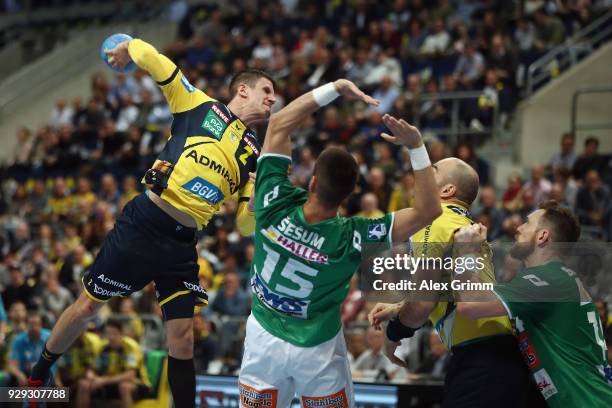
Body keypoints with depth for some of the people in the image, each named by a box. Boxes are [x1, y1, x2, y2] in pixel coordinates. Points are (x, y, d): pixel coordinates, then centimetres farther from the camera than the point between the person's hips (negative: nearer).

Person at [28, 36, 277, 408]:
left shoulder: (254, 155, 13)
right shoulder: (201, 106, 2)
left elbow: (246, 225, 10)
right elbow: (147, 55, -4)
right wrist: (127, 50, 16)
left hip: (182, 246, 3)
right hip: (142, 224, -3)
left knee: (183, 340, -4)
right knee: (88, 306, 7)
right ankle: (37, 378, 27)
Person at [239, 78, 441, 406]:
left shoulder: (275, 205, -24)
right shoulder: (352, 238, -27)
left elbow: (279, 125, -15)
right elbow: (428, 210, -25)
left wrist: (335, 88, -18)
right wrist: (415, 146, -31)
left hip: (263, 340, 1)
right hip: (318, 352, -1)